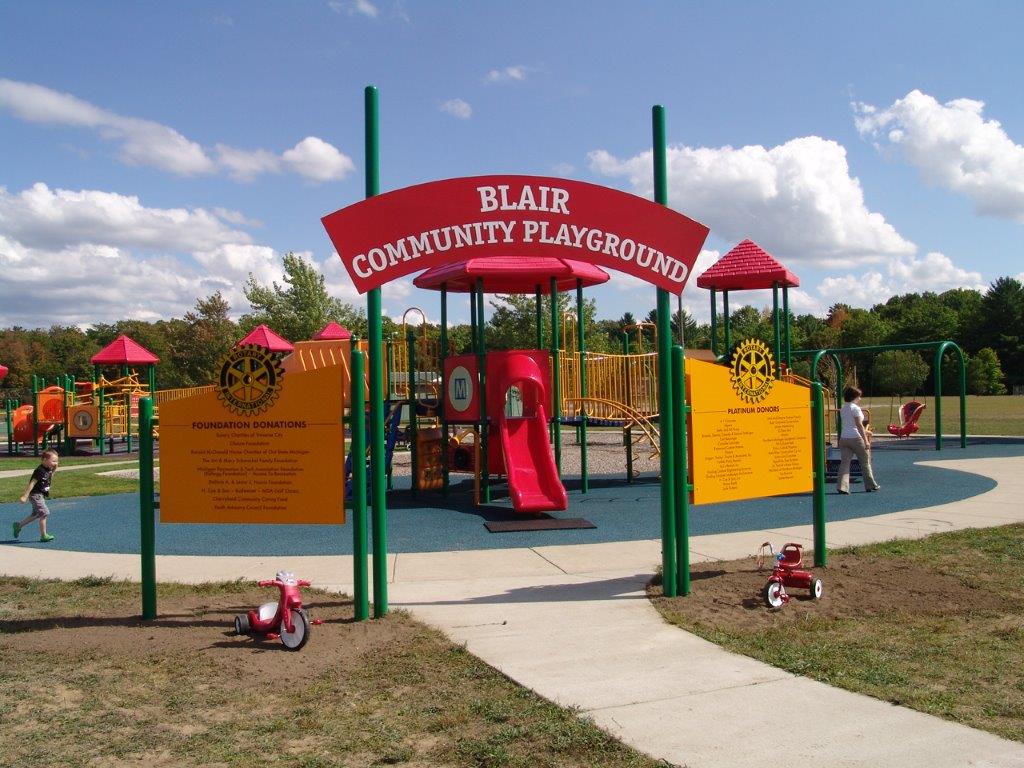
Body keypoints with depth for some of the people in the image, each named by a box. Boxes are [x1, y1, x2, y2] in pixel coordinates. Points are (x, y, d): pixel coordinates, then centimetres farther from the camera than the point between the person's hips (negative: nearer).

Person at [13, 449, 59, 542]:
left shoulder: (49, 469, 5)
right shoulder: (40, 470, -21)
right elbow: (32, 483, -23)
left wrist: (55, 467, 10)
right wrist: (25, 496, -24)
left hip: (41, 495, 10)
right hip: (35, 495, -10)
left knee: (36, 514, 18)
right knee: (44, 513, -11)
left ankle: (18, 526, 33)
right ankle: (43, 535, -5)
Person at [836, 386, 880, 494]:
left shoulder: (843, 409, 13)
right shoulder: (855, 408, -10)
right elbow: (859, 425, -15)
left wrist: (864, 432, 26)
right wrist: (866, 440, -14)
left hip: (843, 438, 7)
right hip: (855, 438, -7)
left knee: (844, 463, 1)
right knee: (865, 462, 9)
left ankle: (842, 486, -10)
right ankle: (870, 485, 18)